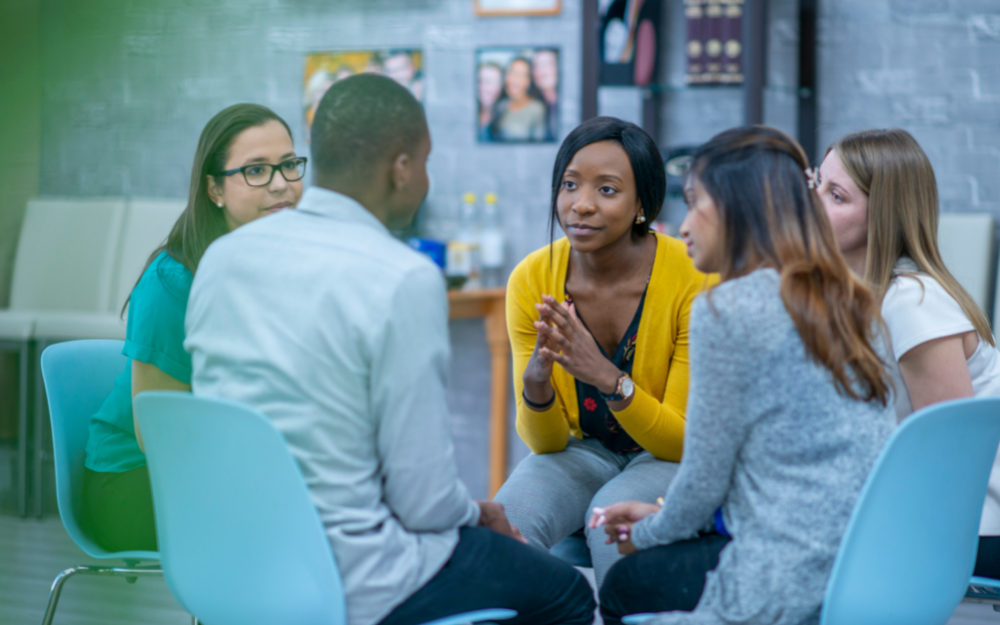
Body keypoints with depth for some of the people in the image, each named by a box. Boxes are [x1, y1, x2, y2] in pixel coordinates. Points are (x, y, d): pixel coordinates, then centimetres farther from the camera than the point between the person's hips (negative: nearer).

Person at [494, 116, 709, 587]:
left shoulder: (692, 279, -20)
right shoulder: (532, 280, -11)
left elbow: (685, 440, -16)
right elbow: (545, 442, -6)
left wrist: (609, 380, -33)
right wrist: (536, 383, -29)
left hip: (673, 460, -2)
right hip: (582, 451, 3)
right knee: (508, 519, -27)